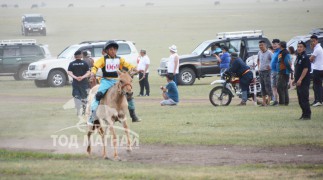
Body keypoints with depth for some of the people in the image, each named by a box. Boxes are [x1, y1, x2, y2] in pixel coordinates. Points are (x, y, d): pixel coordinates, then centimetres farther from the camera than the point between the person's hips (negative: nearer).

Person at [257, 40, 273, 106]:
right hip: (261, 71, 7)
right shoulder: (259, 53, 11)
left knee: (267, 86, -10)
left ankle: (269, 100, -7)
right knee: (262, 87, 9)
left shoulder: (269, 53, -11)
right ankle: (264, 101, 13)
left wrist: (270, 66, -15)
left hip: (267, 71, -7)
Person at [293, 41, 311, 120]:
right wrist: (295, 79, 20)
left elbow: (305, 69, -19)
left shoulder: (305, 58, -12)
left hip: (304, 82, -9)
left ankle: (307, 115, -6)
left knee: (304, 99, -9)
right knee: (300, 99, 12)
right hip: (298, 81, 9)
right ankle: (304, 114, 20)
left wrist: (300, 80, -22)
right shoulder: (298, 57, 16)